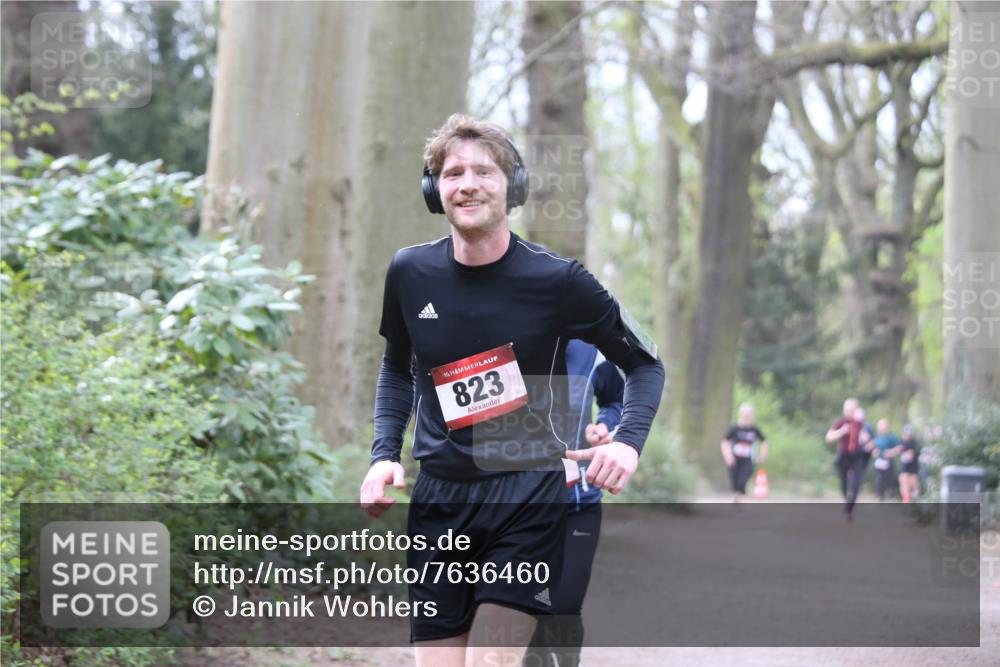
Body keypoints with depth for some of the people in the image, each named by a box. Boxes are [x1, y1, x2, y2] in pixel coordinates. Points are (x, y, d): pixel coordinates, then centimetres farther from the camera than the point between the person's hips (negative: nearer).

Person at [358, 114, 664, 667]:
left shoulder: (556, 280, -7)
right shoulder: (410, 273, 2)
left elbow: (644, 364, 5)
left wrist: (628, 442, -12)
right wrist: (384, 454, 7)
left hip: (527, 499, -3)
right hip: (438, 498, 4)